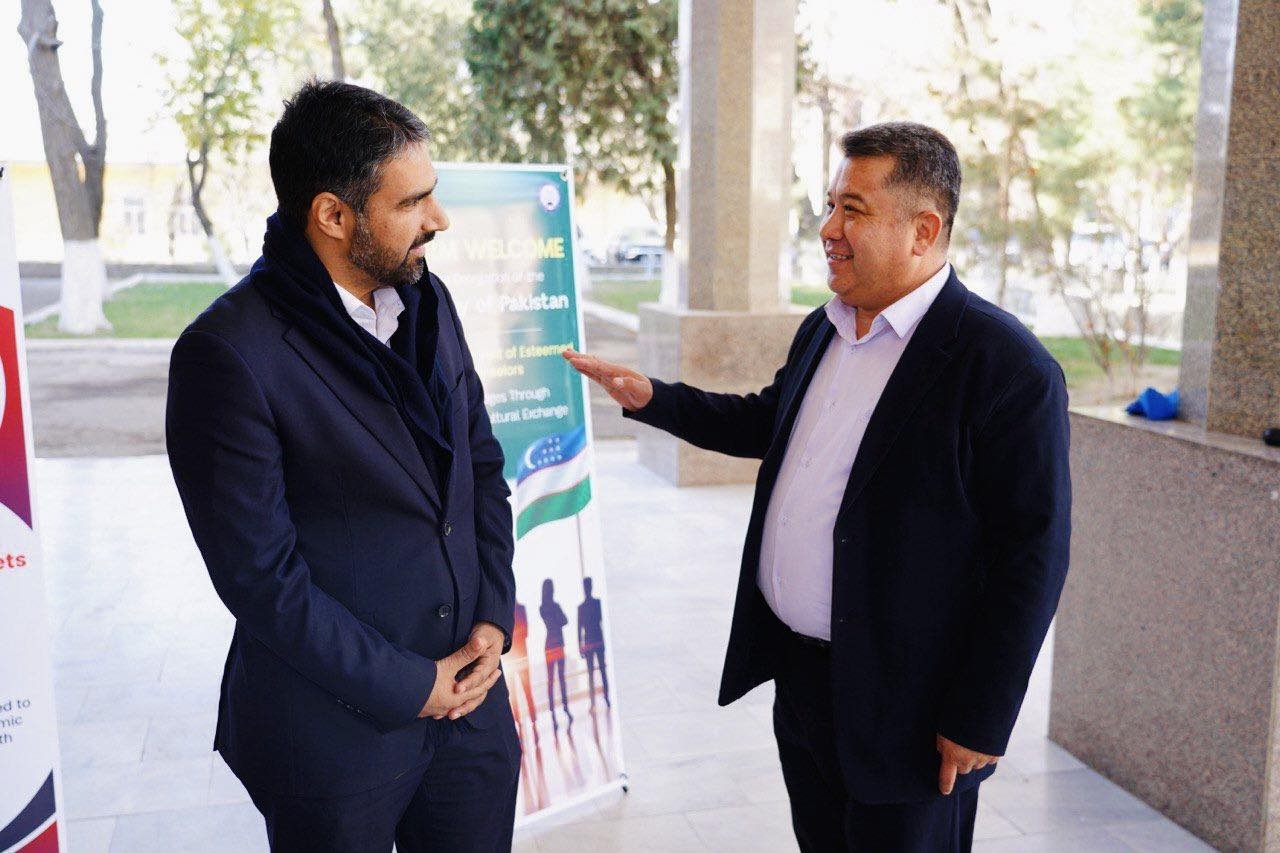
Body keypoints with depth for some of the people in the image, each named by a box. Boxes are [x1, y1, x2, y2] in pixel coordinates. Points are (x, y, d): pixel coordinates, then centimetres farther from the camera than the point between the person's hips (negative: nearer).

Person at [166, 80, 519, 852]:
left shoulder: (428, 301, 3)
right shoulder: (227, 354, -18)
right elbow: (259, 574, -17)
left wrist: (494, 617, 0)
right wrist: (410, 688, -12)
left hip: (471, 697, 6)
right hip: (339, 731, -5)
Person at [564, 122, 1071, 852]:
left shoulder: (1008, 368, -19)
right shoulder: (823, 331, 6)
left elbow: (1031, 559, -18)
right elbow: (770, 422, 23)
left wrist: (979, 722, -17)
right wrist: (652, 399, 12)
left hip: (904, 709, -7)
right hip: (798, 675, 7)